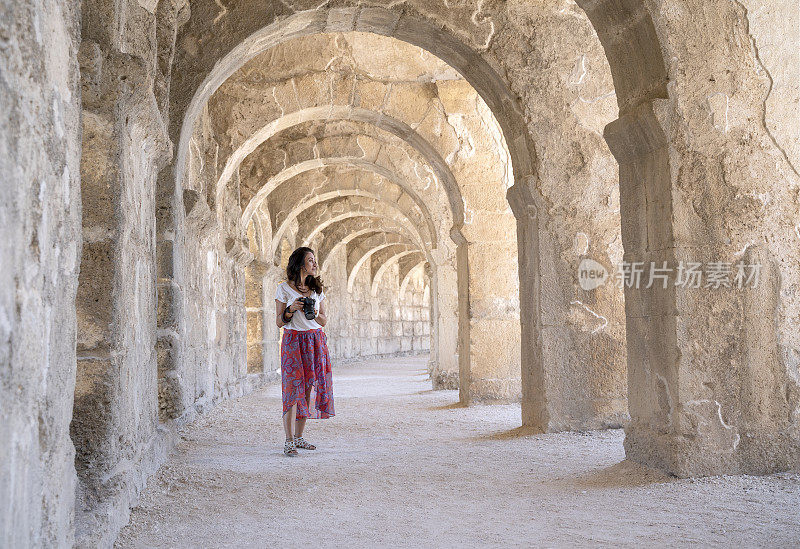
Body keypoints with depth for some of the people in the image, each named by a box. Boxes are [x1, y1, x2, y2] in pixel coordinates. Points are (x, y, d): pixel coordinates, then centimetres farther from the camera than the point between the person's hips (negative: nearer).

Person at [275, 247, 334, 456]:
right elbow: (279, 322, 0)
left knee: (309, 387, 3)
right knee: (294, 388, -10)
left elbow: (324, 321, 14)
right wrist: (291, 309, -16)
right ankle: (289, 441, -8)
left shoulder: (317, 289, 13)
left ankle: (299, 437, 11)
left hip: (316, 342, 5)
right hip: (293, 341, -5)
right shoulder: (284, 289, 0)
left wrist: (315, 314, -7)